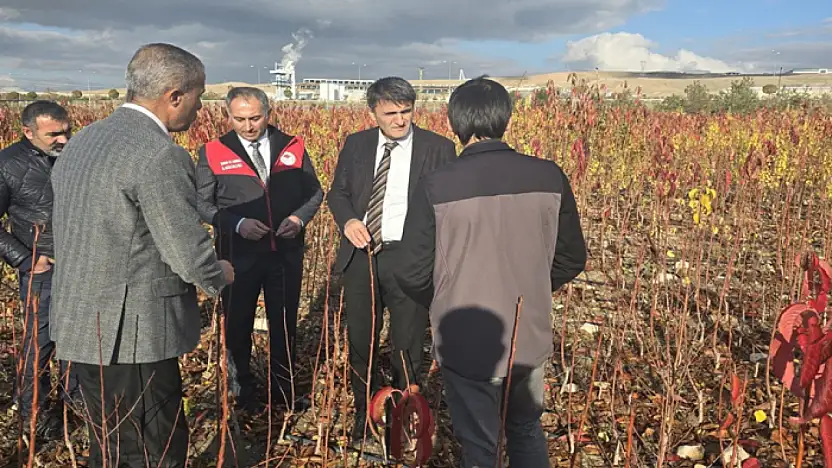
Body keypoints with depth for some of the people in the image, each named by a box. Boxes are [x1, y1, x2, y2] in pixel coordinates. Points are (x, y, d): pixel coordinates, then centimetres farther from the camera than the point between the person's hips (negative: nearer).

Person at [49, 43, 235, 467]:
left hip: (84, 328, 9)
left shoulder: (81, 141, 9)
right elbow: (190, 255, -18)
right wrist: (220, 275, 3)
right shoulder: (159, 155, -19)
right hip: (132, 337, -9)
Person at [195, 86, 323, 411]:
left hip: (286, 252, 2)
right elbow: (202, 204, -3)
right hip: (238, 253, -1)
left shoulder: (293, 147, 2)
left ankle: (284, 393, 31)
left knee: (284, 323, 14)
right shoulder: (213, 153, -2)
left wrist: (300, 217, -12)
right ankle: (241, 394, 30)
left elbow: (314, 192, 8)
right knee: (238, 324, 11)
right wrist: (238, 223, -18)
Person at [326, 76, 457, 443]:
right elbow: (337, 192, 12)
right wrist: (348, 220, -9)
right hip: (361, 256, 3)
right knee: (359, 341, 14)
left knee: (407, 344, 9)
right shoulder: (356, 144, 6)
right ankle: (363, 410, 36)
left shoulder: (438, 148, -4)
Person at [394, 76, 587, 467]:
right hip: (529, 338, 3)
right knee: (526, 431, 28)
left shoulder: (437, 187, -18)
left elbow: (413, 275, -11)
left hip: (467, 346, -3)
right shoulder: (549, 178, -9)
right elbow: (572, 260, 2)